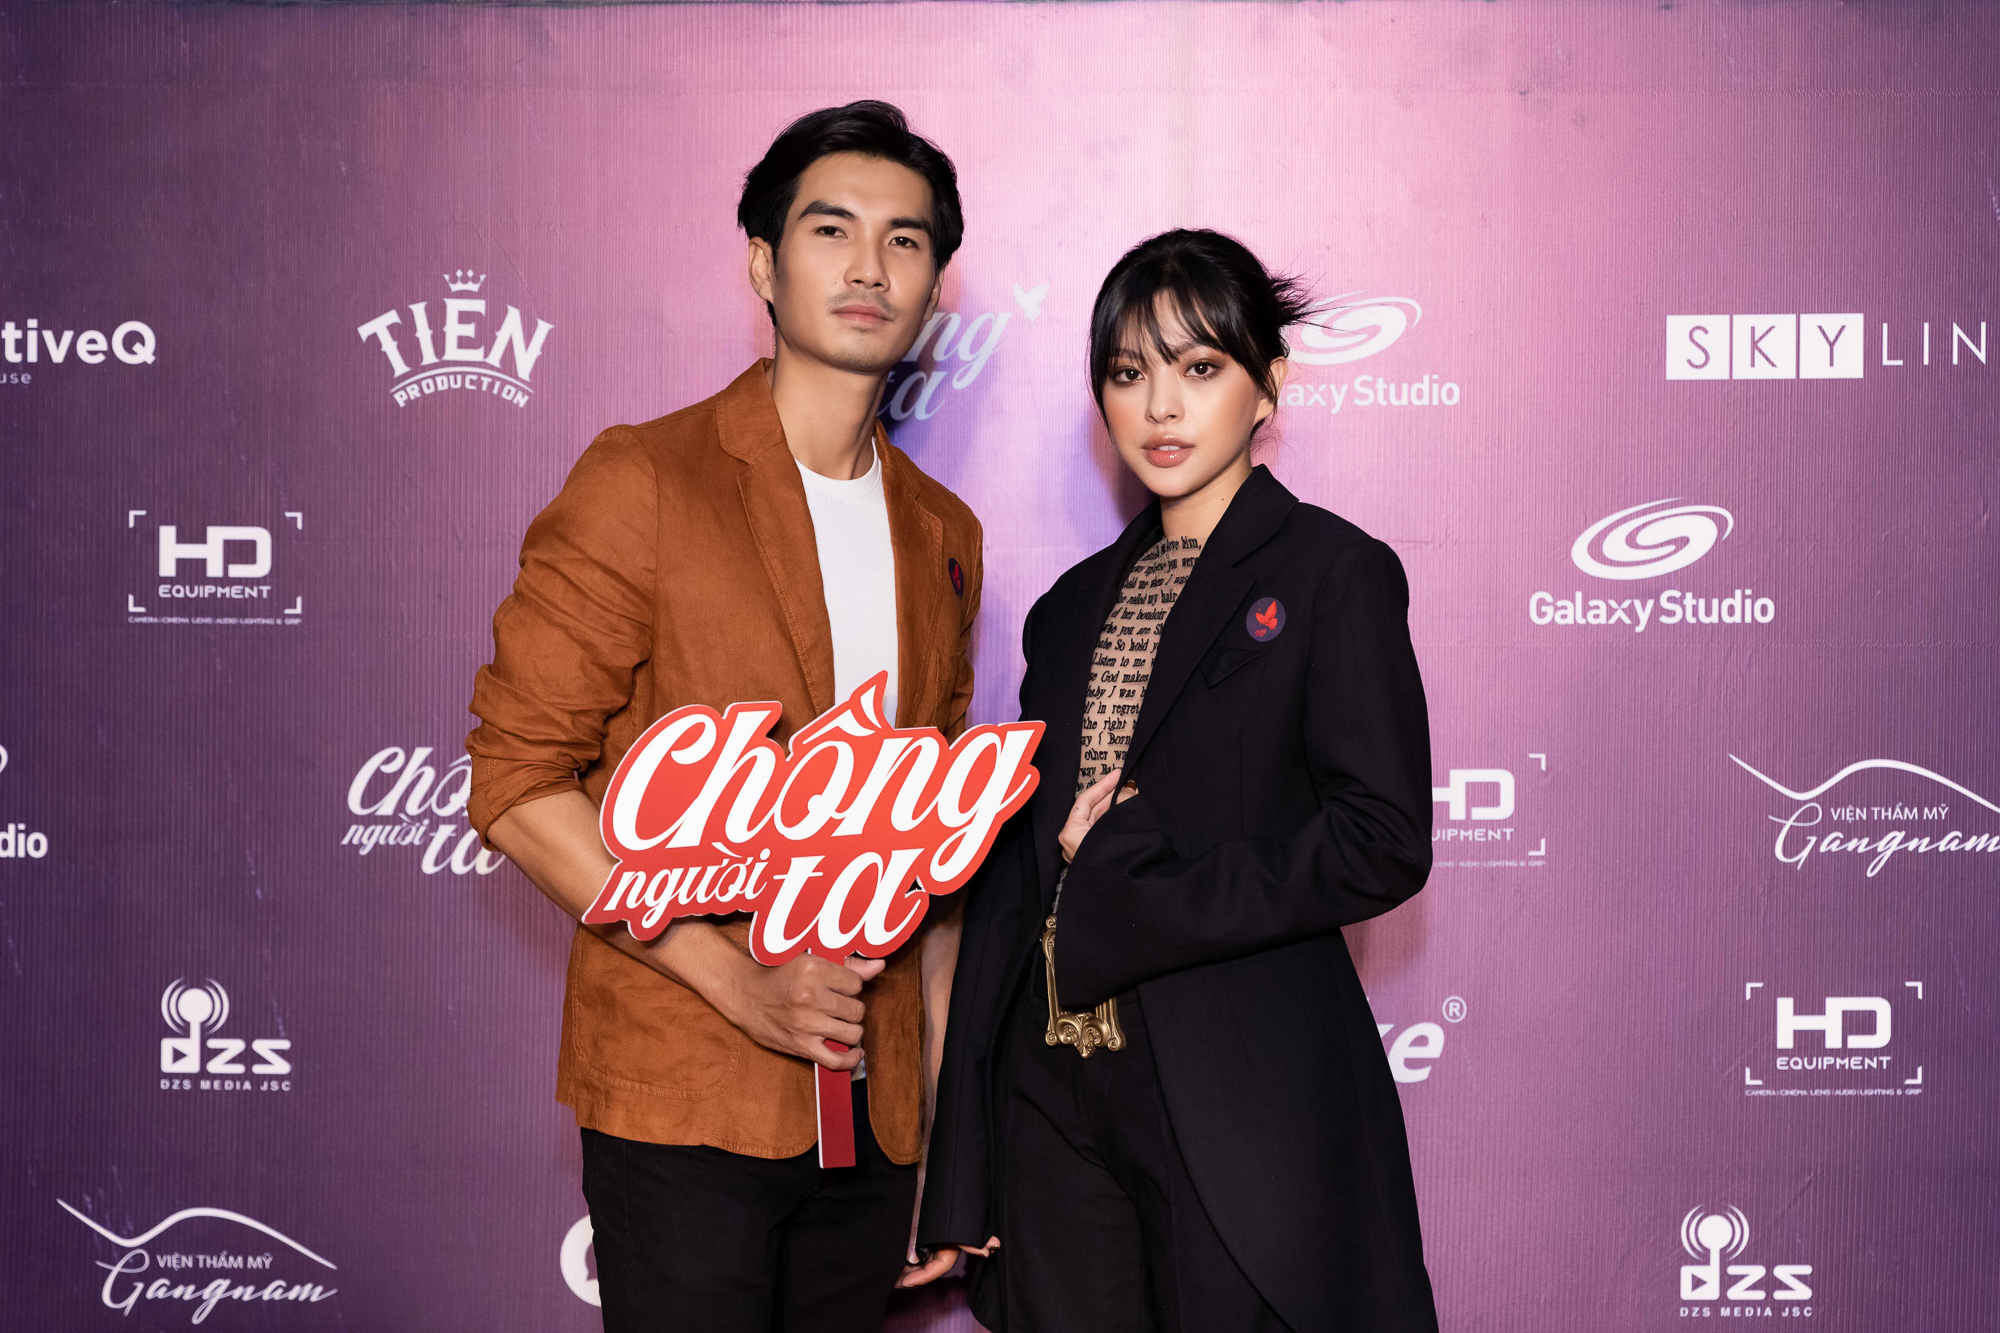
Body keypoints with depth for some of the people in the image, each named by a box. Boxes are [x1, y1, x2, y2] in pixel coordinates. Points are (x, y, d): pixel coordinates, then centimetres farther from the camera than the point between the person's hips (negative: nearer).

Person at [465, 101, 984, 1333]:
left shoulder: (944, 536, 12)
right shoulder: (642, 483, -6)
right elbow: (517, 782, -9)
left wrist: (950, 1104, 12)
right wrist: (733, 977, -15)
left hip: (870, 1117, 5)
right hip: (682, 1102, -5)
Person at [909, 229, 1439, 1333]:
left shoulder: (1333, 573, -3)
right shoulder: (1075, 606, 13)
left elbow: (1385, 842, -13)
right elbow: (1013, 877, 11)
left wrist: (1128, 876, -13)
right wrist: (959, 1180, 8)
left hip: (1245, 1110, -5)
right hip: (1057, 1099, 5)